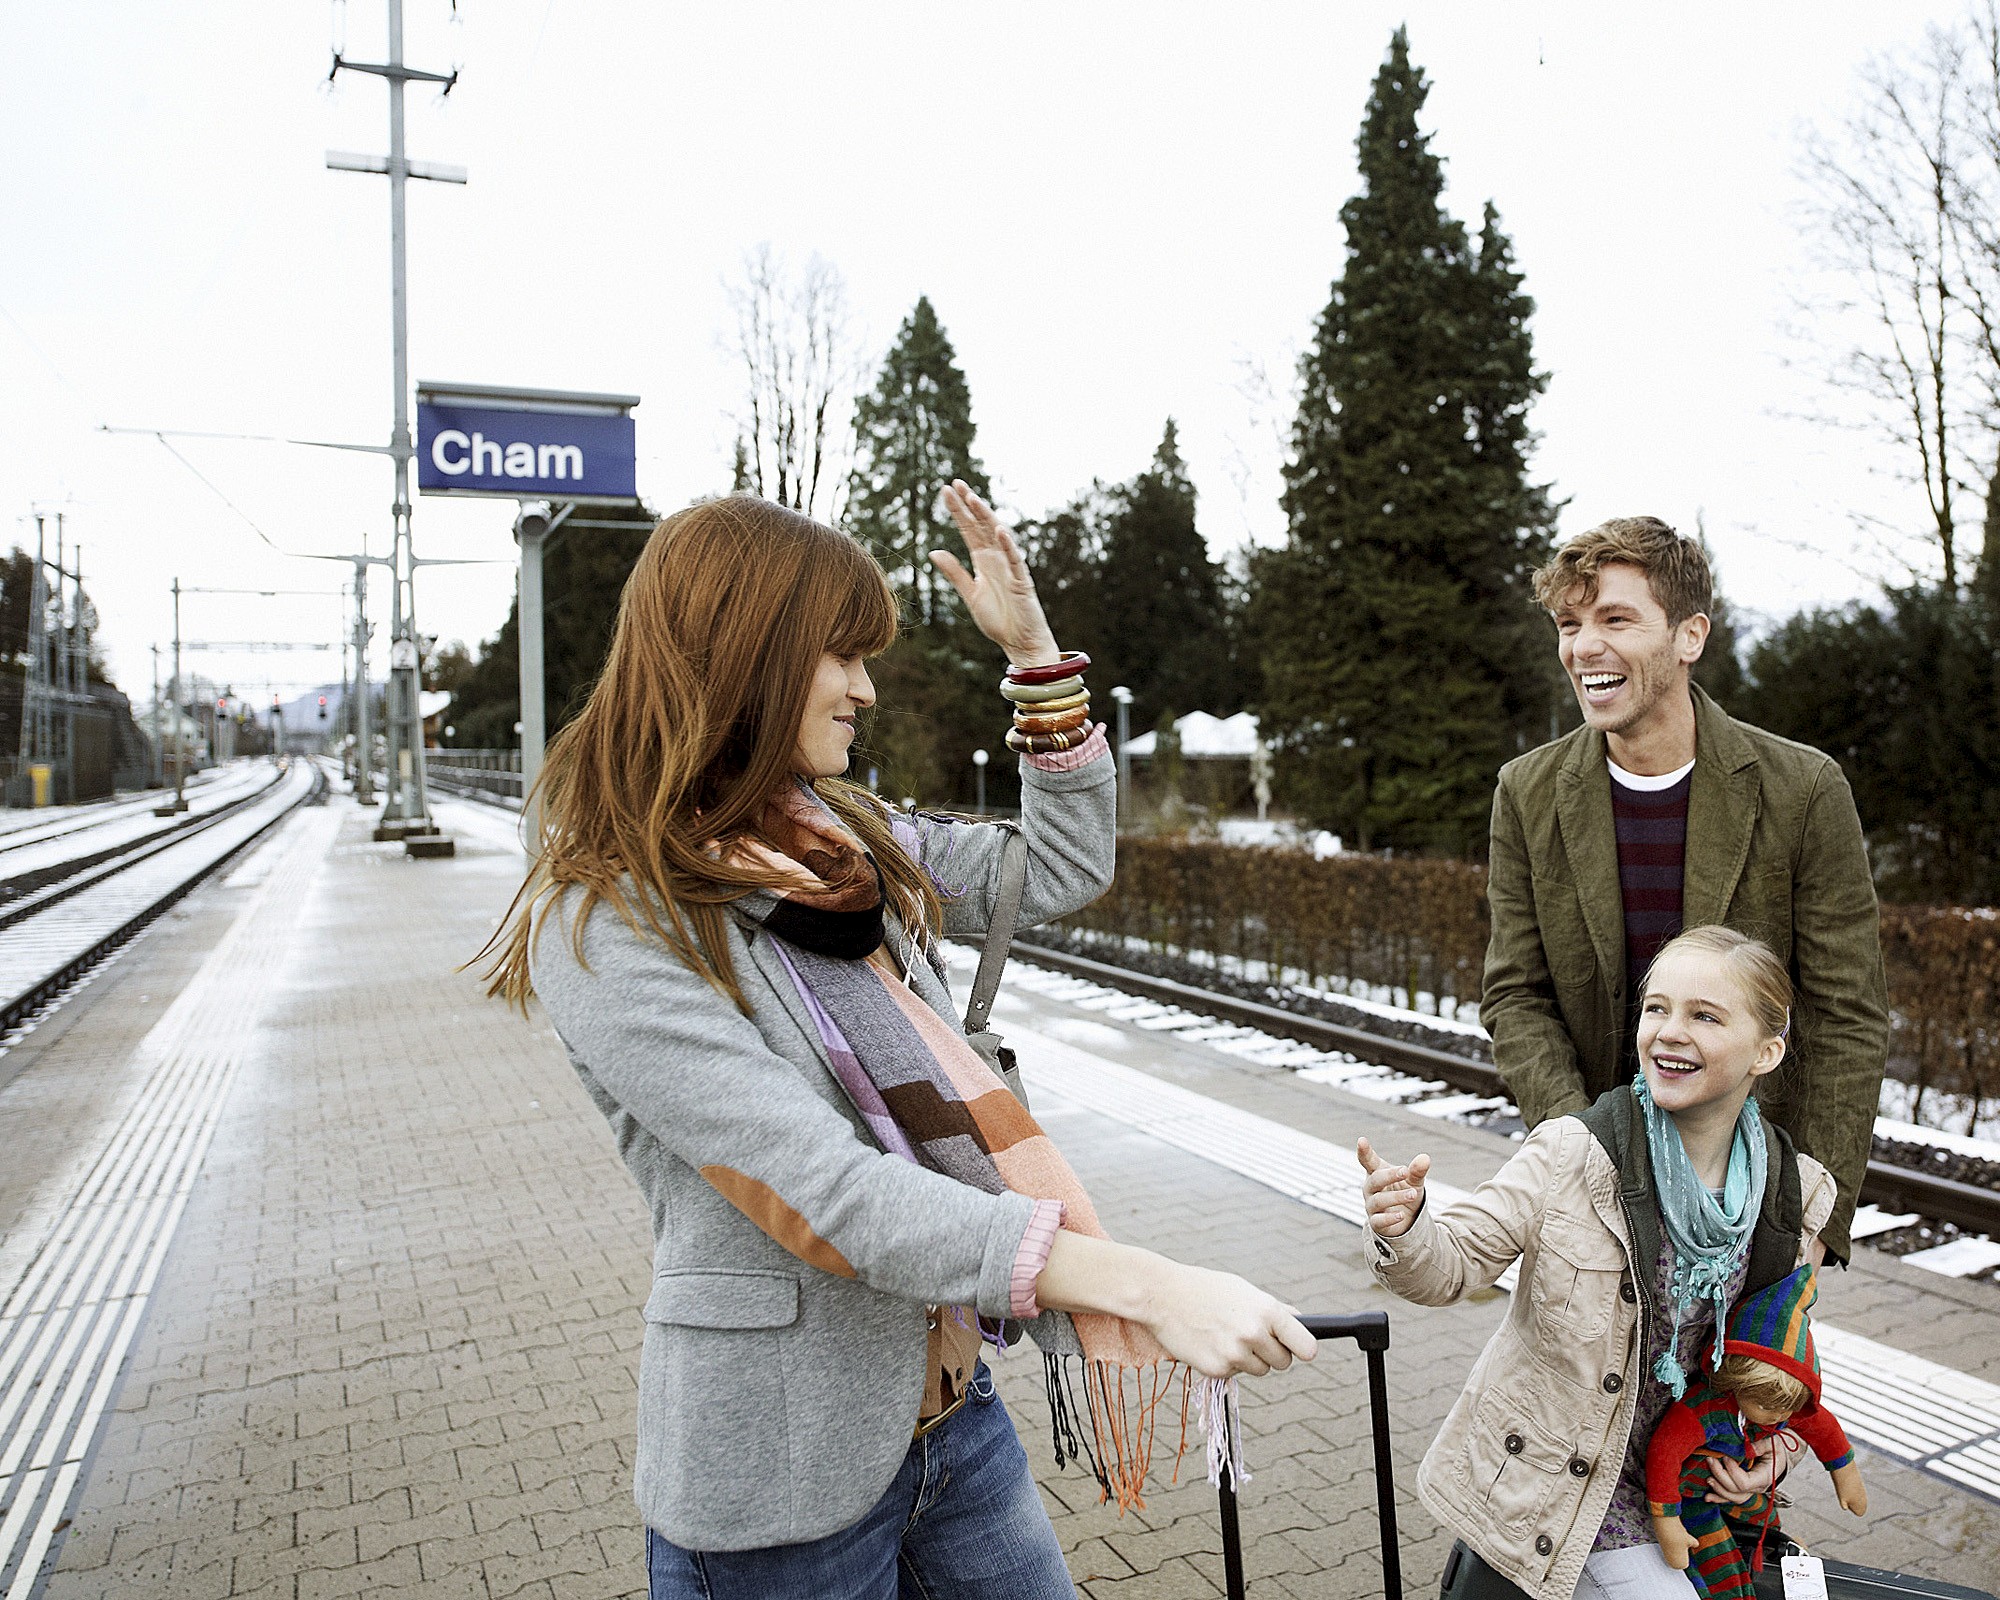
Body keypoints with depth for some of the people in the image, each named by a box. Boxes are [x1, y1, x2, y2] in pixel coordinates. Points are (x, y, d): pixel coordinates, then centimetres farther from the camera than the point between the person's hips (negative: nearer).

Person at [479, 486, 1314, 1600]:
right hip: (780, 1469, -6)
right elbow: (828, 1193, -28)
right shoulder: (604, 931, -20)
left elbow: (1064, 870, 10)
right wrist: (1148, 1285, -31)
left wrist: (1035, 651, 2)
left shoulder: (839, 837, 2)